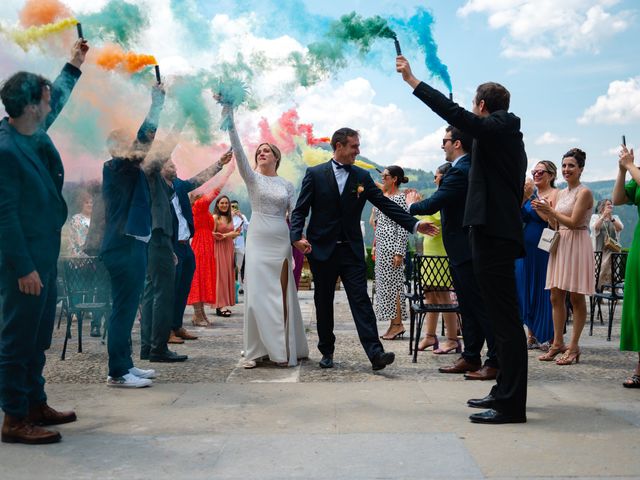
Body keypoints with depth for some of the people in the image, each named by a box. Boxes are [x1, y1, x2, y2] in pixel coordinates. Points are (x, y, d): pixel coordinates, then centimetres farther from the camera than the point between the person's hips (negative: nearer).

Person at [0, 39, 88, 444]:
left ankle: (35, 403, 29)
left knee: (38, 337, 17)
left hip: (45, 253, 10)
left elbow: (58, 97, 28)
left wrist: (74, 65, 36)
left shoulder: (35, 131, 6)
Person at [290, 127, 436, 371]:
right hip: (322, 250, -1)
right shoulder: (315, 174, 1)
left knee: (361, 301, -6)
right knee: (324, 303, 8)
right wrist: (297, 236, -17)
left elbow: (385, 204, 4)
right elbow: (300, 210, -1)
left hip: (351, 250, 1)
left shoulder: (362, 177, 8)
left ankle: (375, 353, -12)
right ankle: (327, 352, 21)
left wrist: (414, 224, -5)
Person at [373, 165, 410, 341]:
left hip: (392, 245, -9)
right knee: (384, 283, 9)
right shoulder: (383, 196, 16)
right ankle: (394, 323, 14)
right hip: (381, 246, 9)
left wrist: (399, 252, -19)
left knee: (392, 284, -6)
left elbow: (404, 227, -14)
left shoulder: (400, 198, -10)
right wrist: (375, 246, 19)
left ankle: (397, 323, 0)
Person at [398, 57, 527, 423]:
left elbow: (454, 112, -19)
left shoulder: (496, 128, -9)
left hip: (494, 234, -11)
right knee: (504, 318, 15)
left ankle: (511, 406, -6)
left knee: (505, 319, -9)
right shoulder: (508, 133, 20)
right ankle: (506, 392, 24)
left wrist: (412, 80, -15)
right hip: (500, 232, 11)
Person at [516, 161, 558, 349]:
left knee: (544, 290, -3)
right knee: (526, 289, 6)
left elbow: (548, 217, -18)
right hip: (526, 248, 7)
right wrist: (522, 197, -7)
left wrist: (532, 197, -17)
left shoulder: (554, 193, -3)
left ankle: (548, 337, 7)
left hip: (544, 249, -6)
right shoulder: (531, 193, 15)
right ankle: (532, 336, 15)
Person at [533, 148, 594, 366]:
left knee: (576, 298, -2)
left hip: (577, 245, -8)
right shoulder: (561, 193, 15)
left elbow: (573, 222, -16)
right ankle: (558, 343, 13)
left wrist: (550, 210, -11)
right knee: (556, 297, 6)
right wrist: (544, 211, 1)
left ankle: (573, 347, 2)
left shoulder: (584, 192, -8)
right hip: (560, 244, 8)